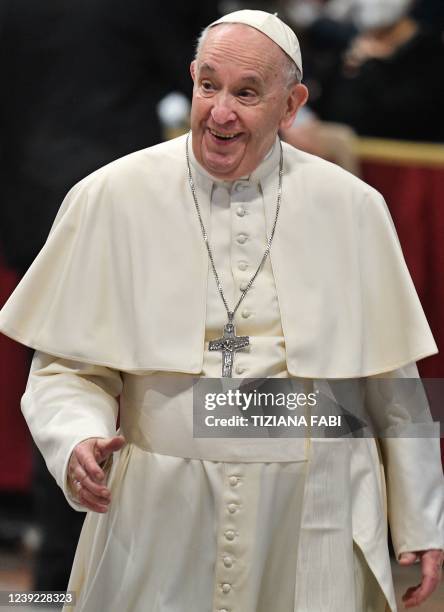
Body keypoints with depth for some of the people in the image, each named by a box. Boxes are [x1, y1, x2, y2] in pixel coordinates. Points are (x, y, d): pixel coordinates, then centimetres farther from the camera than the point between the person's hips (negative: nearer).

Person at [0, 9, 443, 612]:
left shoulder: (353, 209, 2)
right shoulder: (111, 199, -3)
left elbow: (393, 379, 7)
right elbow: (67, 366, 1)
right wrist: (79, 441, -19)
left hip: (312, 533, 1)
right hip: (160, 524, -1)